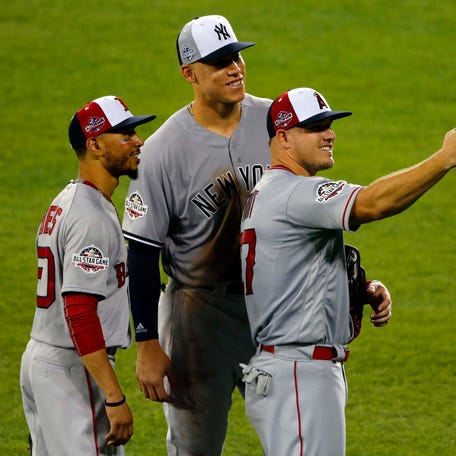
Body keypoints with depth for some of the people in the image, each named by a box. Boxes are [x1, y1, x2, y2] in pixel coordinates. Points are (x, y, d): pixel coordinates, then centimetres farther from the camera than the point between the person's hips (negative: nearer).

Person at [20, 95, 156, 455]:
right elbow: (79, 311, -25)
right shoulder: (91, 216, -17)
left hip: (40, 358, 10)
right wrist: (115, 398, -27)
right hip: (72, 368, -10)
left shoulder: (65, 203, 15)